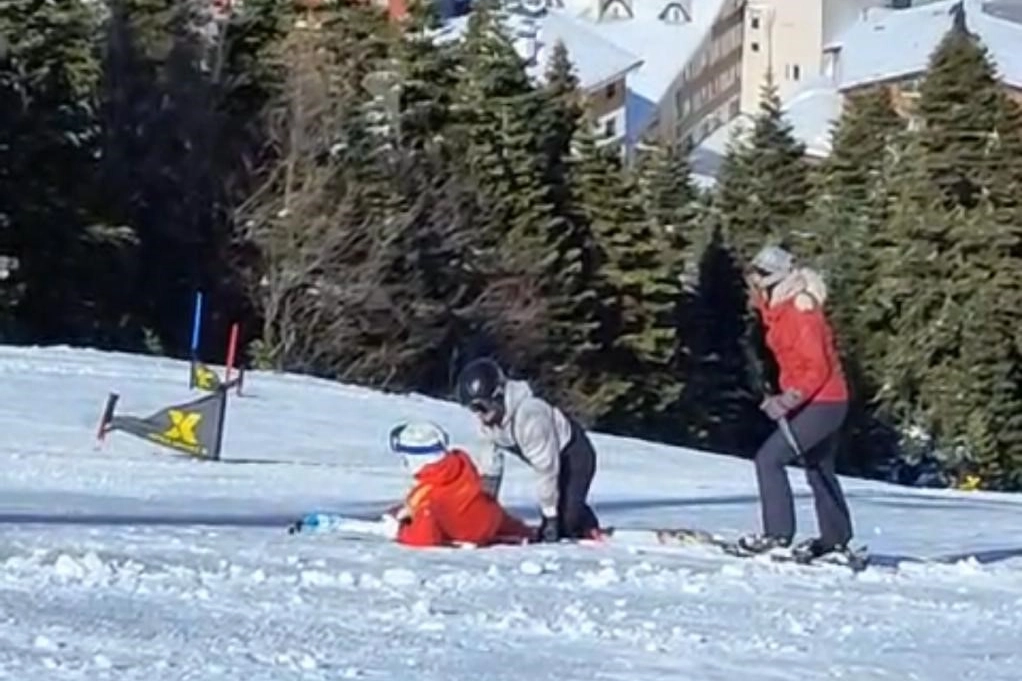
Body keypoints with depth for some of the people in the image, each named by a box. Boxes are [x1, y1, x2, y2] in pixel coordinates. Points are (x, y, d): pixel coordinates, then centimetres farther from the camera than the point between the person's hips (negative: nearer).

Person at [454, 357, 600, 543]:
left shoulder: (529, 415, -39)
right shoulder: (486, 422, -12)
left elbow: (546, 468, -33)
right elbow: (491, 465, 2)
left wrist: (550, 515, -27)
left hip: (575, 453, -8)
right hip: (554, 458, 8)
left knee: (568, 514, -20)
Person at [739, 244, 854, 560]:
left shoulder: (800, 313, -20)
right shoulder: (783, 309, 8)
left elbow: (818, 367, -23)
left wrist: (790, 399, -28)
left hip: (821, 403, -10)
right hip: (819, 402, 10)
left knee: (769, 458, -12)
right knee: (819, 470, 19)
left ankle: (778, 533, -10)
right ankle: (836, 538, 30)